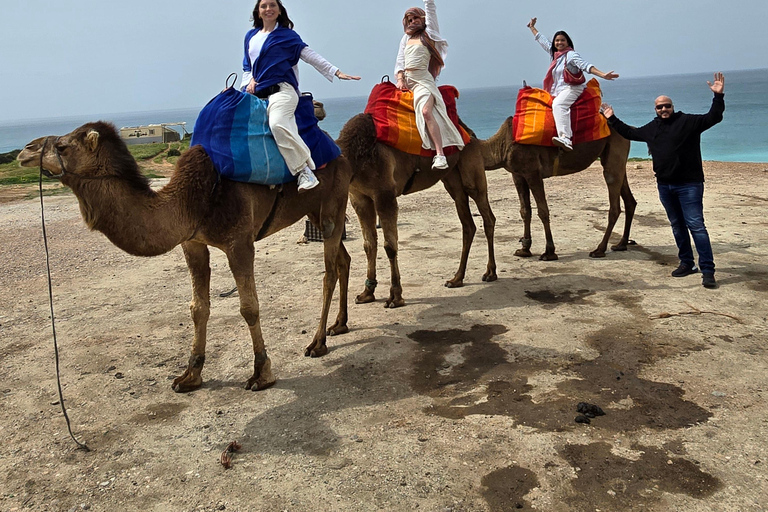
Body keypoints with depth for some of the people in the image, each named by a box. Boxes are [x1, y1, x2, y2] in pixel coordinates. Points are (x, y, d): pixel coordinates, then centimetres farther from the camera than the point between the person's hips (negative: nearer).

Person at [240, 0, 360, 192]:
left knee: (277, 123, -34)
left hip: (281, 90, -6)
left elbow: (309, 54, 5)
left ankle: (305, 170, -32)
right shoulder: (250, 36, 23)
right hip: (257, 94, 7)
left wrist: (336, 71, -1)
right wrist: (249, 81, 8)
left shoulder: (286, 34, 10)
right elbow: (246, 66, 29)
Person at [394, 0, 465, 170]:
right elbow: (400, 60, 14)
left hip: (422, 79, -7)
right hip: (406, 79, 7)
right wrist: (400, 78, -1)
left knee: (426, 111, -29)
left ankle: (440, 155, -38)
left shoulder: (429, 34, 9)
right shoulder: (406, 38, 22)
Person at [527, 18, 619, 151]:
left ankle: (565, 139, -56)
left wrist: (603, 75, -24)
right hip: (558, 92, 10)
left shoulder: (571, 55, -1)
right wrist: (532, 27, 43)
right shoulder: (555, 54, 20)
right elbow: (542, 40, 33)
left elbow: (586, 66, -12)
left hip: (571, 88, -10)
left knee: (558, 105, -36)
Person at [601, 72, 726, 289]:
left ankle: (708, 271, -8)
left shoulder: (688, 122, -3)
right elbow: (629, 132, 26)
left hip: (689, 184, -6)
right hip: (665, 185, 6)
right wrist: (612, 119, 25)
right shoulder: (651, 128, 13)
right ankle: (687, 263, 26)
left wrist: (718, 96, -22)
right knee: (677, 226, 14)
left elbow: (713, 118, -10)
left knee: (696, 226, -10)